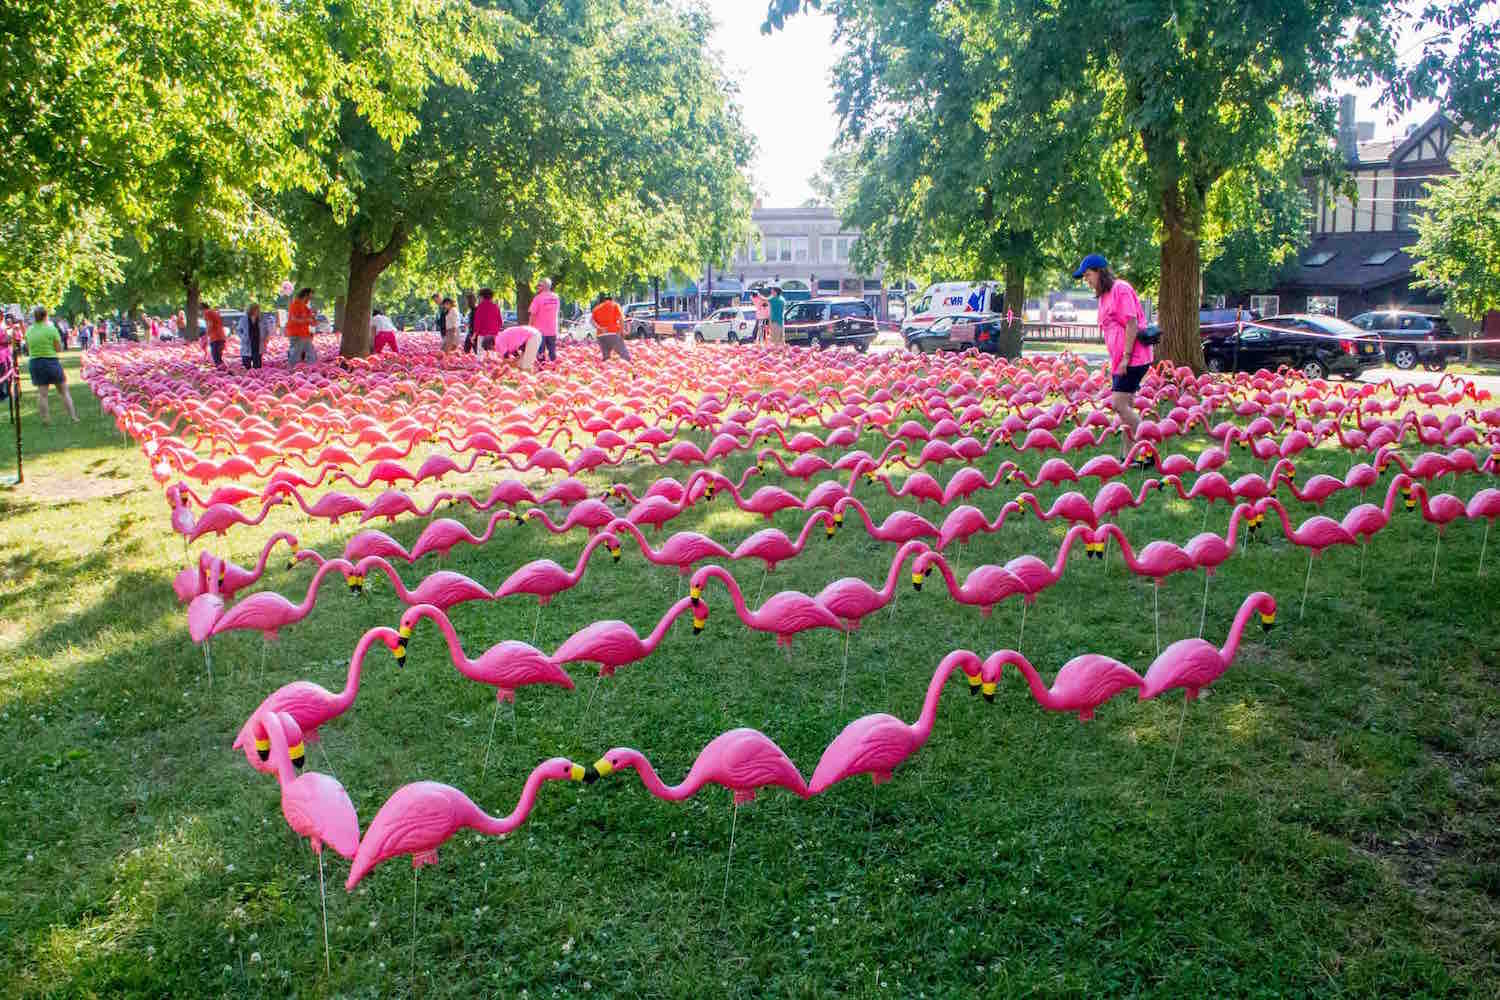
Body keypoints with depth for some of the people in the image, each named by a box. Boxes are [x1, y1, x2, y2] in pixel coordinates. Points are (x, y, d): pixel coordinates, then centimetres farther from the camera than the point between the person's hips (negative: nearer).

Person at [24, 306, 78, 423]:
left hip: (34, 362, 4)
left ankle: (45, 419, 7)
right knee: (64, 391, 7)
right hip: (51, 362, -4)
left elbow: (28, 349, 12)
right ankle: (73, 417, 9)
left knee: (41, 393, 6)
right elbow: (59, 349, -7)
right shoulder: (51, 329, -10)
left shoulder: (29, 330, 3)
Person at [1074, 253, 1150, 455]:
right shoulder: (1104, 295, 19)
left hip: (1133, 358, -10)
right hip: (1120, 361, 10)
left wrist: (1126, 357, -21)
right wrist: (1114, 362, 17)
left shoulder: (1121, 289, -10)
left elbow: (1132, 323, -17)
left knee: (1119, 404, -15)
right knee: (1126, 406, 9)